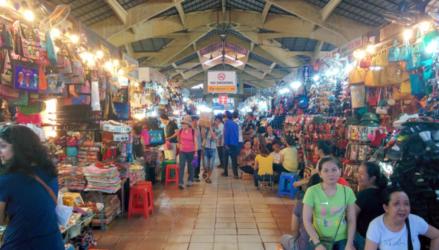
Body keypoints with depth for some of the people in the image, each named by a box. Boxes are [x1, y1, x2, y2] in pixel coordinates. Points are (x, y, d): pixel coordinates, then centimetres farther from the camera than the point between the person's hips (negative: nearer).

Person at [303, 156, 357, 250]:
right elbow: (307, 220, -9)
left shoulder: (347, 191, -4)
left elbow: (352, 220, 1)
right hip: (320, 238, -2)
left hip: (341, 238, 2)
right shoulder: (312, 191, -12)